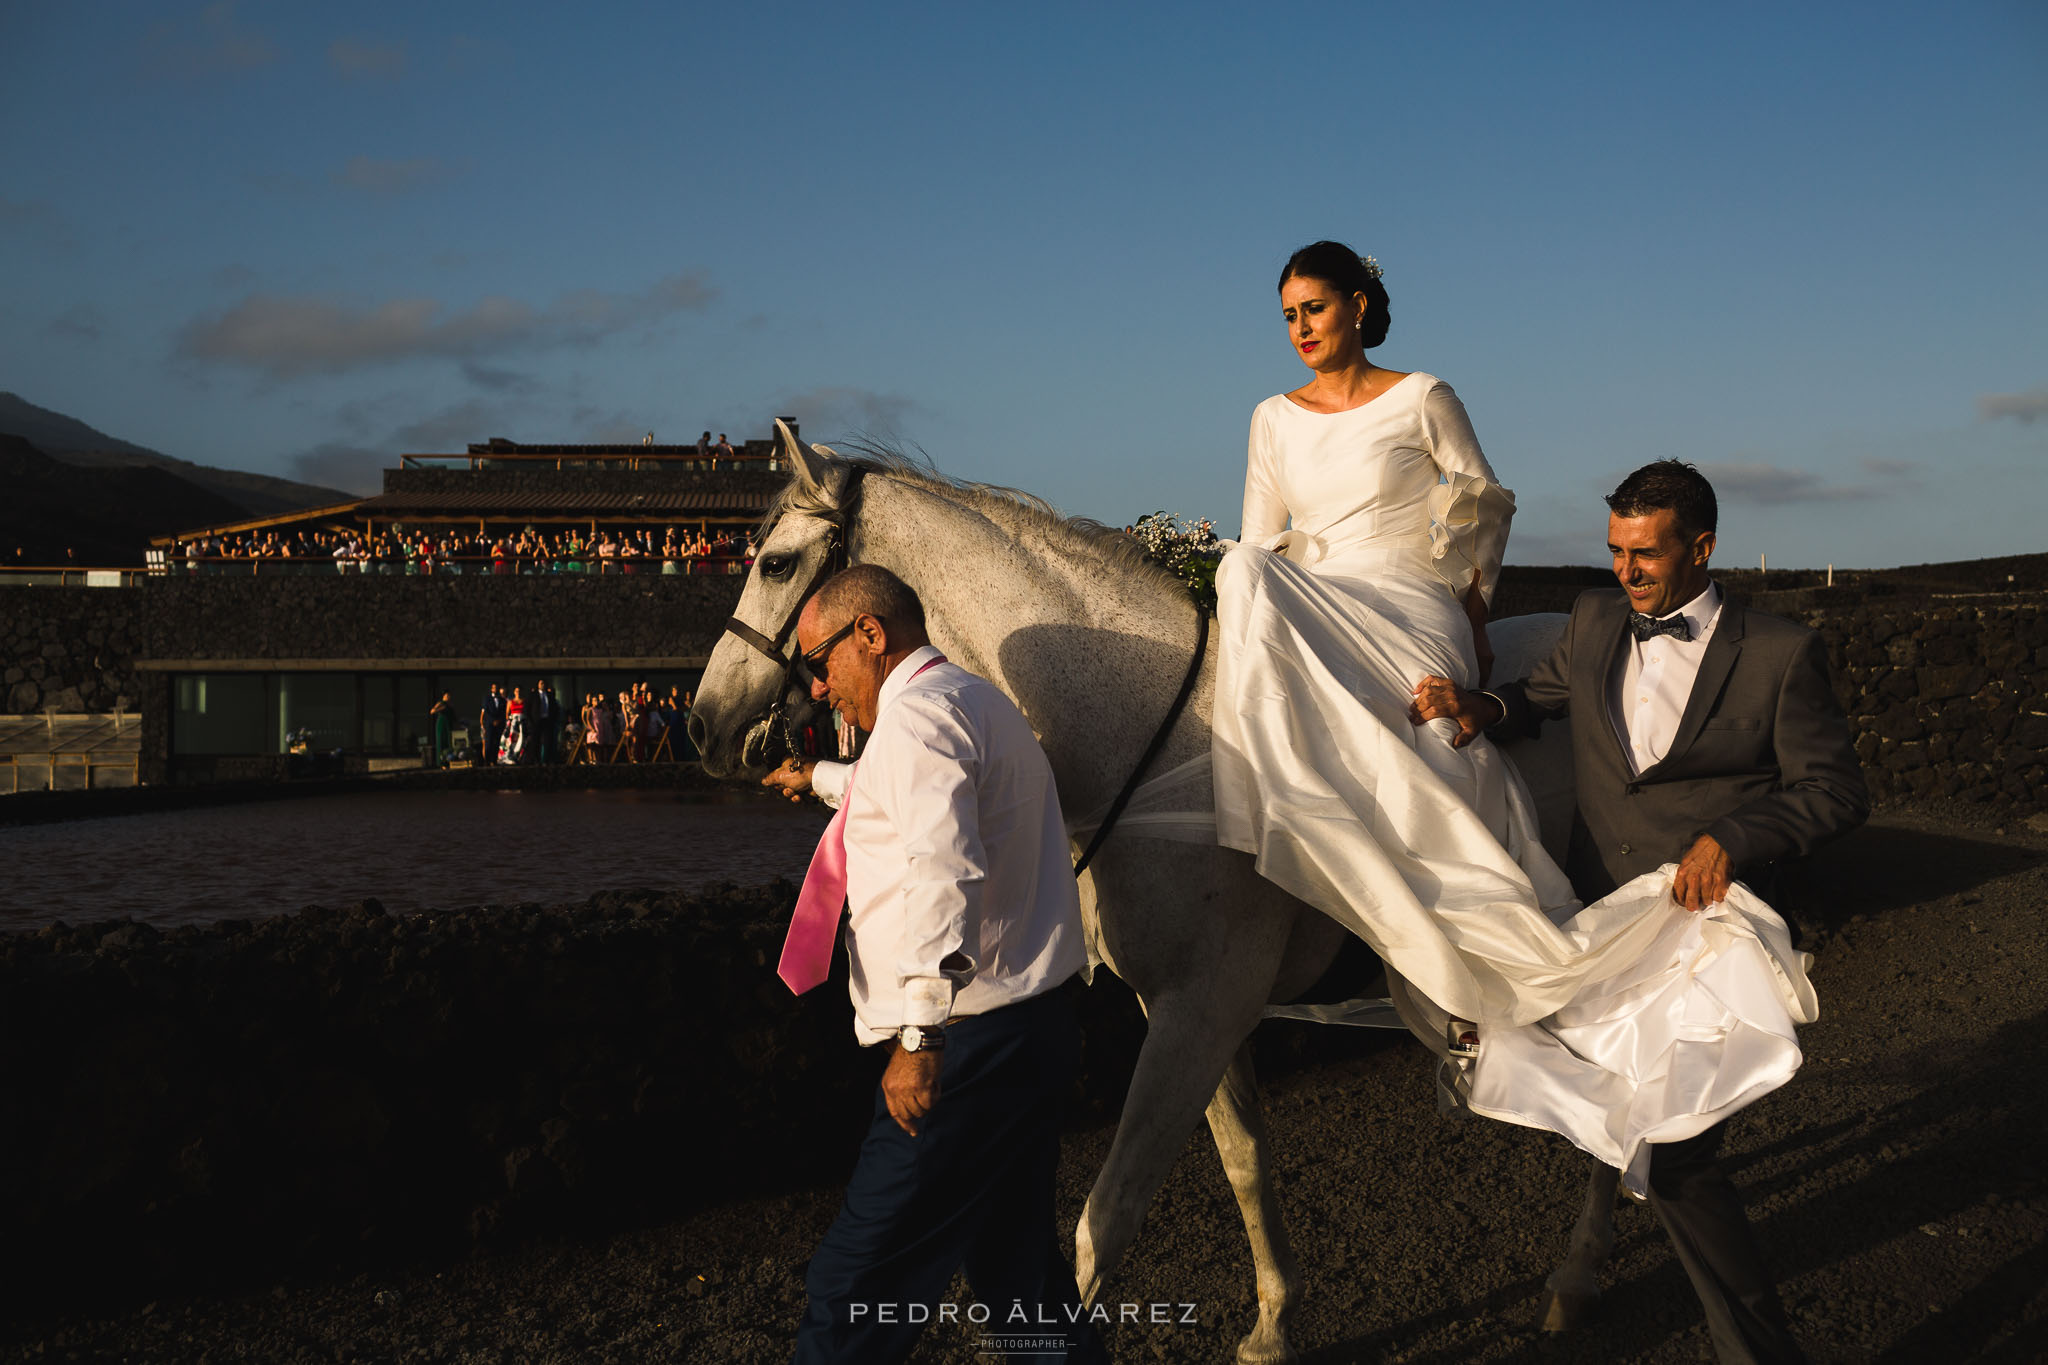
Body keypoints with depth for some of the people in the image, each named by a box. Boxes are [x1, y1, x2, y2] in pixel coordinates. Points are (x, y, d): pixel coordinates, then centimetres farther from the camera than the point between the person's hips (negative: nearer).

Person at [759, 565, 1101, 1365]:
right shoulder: (979, 702, 21)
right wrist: (820, 779, 62)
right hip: (1033, 1029, 11)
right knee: (1018, 1273, 18)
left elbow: (944, 873, -27)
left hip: (970, 1043, -11)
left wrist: (921, 1035, -30)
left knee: (856, 1291, -7)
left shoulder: (917, 713, -12)